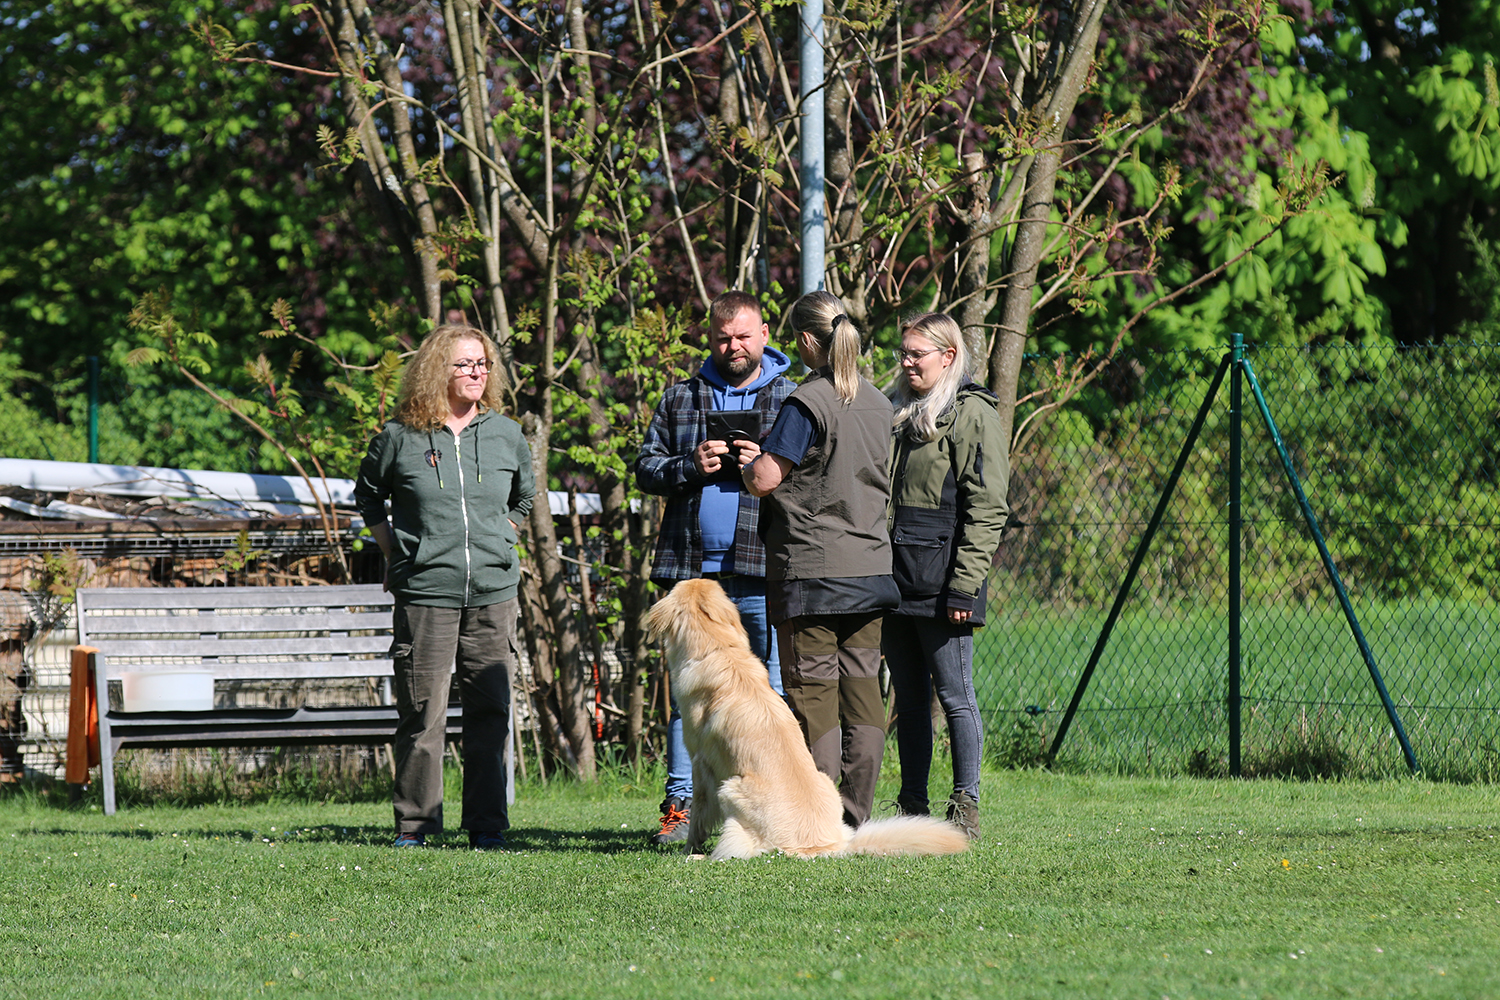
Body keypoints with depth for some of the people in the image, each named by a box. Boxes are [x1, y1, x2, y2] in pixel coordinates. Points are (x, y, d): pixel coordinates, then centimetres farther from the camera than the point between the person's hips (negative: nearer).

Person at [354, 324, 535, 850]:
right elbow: (368, 495, 16)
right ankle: (414, 823, 8)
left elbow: (523, 498, 26)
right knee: (422, 712, -1)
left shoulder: (507, 436, 7)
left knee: (490, 712, 2)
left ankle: (486, 825, 8)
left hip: (493, 592, 2)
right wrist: (394, 552, 10)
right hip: (424, 594, -2)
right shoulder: (400, 438, -1)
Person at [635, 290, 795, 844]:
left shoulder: (794, 398, 9)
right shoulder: (680, 399, 15)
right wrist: (691, 467, -7)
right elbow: (645, 468, 13)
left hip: (765, 573, -2)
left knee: (776, 691, -1)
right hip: (694, 573, 2)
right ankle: (681, 805, 4)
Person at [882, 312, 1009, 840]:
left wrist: (964, 585, -18)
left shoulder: (972, 415, -6)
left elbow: (986, 510, -11)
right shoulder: (903, 415, 18)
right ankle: (912, 807, 13)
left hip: (940, 583, -8)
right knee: (908, 698, 9)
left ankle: (966, 806, -1)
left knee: (954, 693, -5)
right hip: (895, 579, 8)